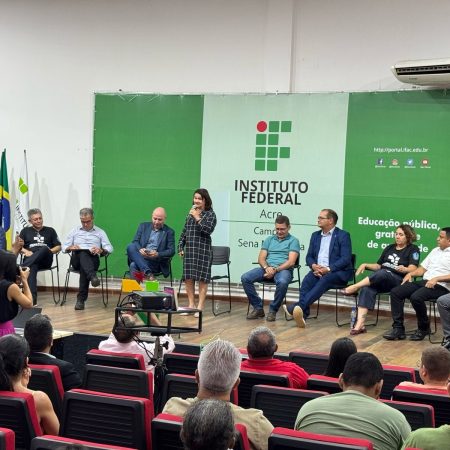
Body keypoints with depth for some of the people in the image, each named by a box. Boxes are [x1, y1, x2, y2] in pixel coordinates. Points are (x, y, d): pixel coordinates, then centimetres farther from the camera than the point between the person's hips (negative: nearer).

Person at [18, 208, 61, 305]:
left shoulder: (50, 230, 23)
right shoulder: (26, 231, 24)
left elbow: (58, 247, 16)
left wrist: (49, 251, -4)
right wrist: (25, 251, -7)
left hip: (46, 260, 0)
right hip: (31, 260, 0)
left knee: (44, 249, -36)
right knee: (32, 268, -38)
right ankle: (32, 297, -56)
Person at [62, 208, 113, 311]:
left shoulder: (100, 232, 21)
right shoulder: (75, 231, 26)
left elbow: (109, 248, 9)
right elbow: (64, 247, 18)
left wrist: (101, 250, -13)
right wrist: (70, 248, -6)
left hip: (93, 259, -1)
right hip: (76, 259, 1)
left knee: (84, 267, -38)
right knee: (83, 253, -38)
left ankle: (81, 298, -43)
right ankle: (93, 276, -64)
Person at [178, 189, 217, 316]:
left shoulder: (210, 214, 1)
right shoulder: (190, 214, 16)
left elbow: (208, 230, -14)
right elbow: (184, 232, 19)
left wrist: (197, 218, -13)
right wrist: (180, 247, 12)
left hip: (203, 250, -5)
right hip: (189, 250, 5)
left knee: (202, 279, -3)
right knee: (188, 278, 4)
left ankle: (200, 306, 2)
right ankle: (191, 305, 13)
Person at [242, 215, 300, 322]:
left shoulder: (293, 241, 6)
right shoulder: (269, 239, 20)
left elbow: (291, 262, -7)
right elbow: (261, 258, 11)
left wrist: (275, 269, -19)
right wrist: (267, 267, -12)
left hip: (283, 269, -4)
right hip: (267, 268, 4)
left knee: (282, 282, -40)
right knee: (245, 278, -20)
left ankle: (273, 310, -18)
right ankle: (258, 308, -9)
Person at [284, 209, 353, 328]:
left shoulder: (343, 235, 0)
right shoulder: (315, 235, 18)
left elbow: (346, 259, -10)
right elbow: (309, 256, 16)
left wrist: (328, 269, -21)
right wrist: (314, 266, -8)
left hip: (338, 272, -5)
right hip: (318, 270, 5)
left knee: (324, 280, -36)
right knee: (307, 280, -28)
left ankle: (298, 306, -50)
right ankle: (302, 314, -40)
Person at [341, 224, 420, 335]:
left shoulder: (413, 249, 8)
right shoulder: (390, 248, 26)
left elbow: (413, 268, -8)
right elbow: (378, 265, 27)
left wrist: (404, 269, -30)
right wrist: (366, 265, 8)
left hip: (398, 280, -5)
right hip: (381, 281, 5)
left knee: (382, 273, -38)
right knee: (367, 289, -29)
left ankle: (354, 287, -34)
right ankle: (360, 324, -40)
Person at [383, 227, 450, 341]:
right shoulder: (435, 251, 24)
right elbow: (422, 268, 24)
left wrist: (436, 279, -21)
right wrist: (411, 273, 7)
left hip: (440, 286, -8)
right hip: (424, 282, 8)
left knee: (416, 297, -34)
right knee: (395, 292, -10)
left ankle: (424, 328, -10)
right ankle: (398, 328, -13)